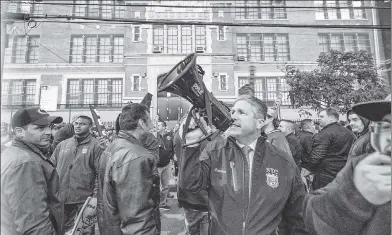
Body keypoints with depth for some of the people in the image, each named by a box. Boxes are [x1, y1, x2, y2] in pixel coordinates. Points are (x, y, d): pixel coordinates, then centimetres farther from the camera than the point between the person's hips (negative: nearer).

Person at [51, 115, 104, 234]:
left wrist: (96, 196, -15)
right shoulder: (62, 144, 7)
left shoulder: (95, 146, -9)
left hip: (84, 200, -4)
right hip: (61, 198, 5)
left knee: (85, 230, 11)